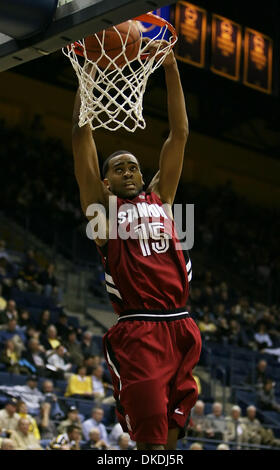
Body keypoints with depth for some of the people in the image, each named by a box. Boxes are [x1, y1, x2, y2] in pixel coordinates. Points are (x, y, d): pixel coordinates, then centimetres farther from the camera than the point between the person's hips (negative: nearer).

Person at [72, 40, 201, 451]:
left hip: (180, 329, 4)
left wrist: (170, 68, 12)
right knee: (150, 438, -9)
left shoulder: (160, 197, 19)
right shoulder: (100, 203, 10)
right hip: (137, 331, -4)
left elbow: (179, 134, 16)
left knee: (171, 432, 7)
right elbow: (82, 134, 6)